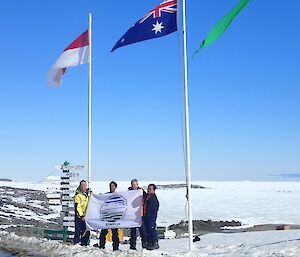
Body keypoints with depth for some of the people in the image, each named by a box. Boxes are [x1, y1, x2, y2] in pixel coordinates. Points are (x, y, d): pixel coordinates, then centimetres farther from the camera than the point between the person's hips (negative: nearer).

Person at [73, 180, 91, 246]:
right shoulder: (78, 195, -7)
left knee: (87, 232, 8)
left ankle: (84, 244, 17)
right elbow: (77, 207, -12)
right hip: (80, 216, -5)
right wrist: (82, 216, -17)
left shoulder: (90, 193, 11)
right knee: (78, 231, -5)